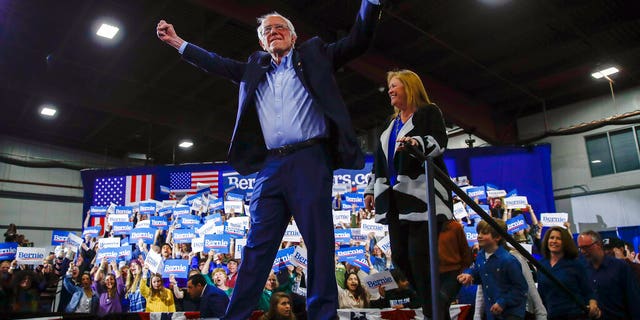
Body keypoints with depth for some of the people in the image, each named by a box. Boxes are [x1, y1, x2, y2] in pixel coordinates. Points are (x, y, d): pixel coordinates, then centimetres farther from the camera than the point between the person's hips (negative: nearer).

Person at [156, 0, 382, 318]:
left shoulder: (313, 54, 16)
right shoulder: (255, 68, 25)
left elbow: (358, 40, 11)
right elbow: (218, 64, 33)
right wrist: (176, 41, 35)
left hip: (310, 160, -3)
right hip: (270, 166, 4)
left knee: (319, 242, -4)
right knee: (258, 245, 2)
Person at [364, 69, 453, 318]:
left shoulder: (428, 112, 5)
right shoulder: (391, 124, 26)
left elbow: (439, 141, -13)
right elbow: (380, 160, 26)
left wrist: (417, 143, -33)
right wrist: (370, 190, 22)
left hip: (422, 193, -7)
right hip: (396, 197, 8)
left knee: (419, 256, -13)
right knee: (399, 257, 4)